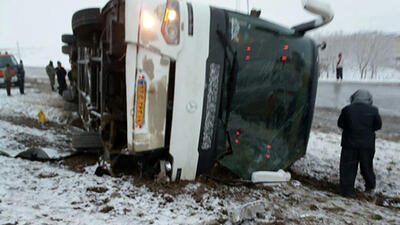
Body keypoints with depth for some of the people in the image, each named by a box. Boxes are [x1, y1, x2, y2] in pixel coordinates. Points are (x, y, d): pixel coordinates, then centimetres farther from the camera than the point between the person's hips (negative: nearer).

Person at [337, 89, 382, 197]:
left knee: (347, 168, 7)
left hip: (349, 144, -1)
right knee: (367, 167, 19)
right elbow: (378, 125, 4)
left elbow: (340, 124, 1)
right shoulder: (373, 110, -7)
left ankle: (346, 190, 9)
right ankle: (370, 187, 35)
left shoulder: (347, 109, -9)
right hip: (367, 144, 2)